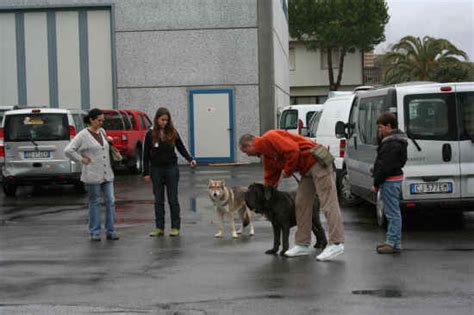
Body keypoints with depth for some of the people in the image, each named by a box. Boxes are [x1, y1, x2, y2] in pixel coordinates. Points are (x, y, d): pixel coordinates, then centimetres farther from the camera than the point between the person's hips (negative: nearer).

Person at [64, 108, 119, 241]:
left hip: (107, 174, 5)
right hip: (93, 175, -5)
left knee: (110, 201, 2)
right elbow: (68, 150, -13)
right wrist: (82, 159, -11)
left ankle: (110, 231, 10)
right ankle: (95, 232, 13)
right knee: (95, 203, 4)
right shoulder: (83, 135, -8)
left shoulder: (102, 131, 11)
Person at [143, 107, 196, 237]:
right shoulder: (150, 134, -3)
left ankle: (175, 227, 9)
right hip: (156, 170, 0)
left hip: (171, 169, 0)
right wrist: (146, 172, -3)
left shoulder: (173, 132, -1)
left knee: (173, 199, 3)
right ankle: (159, 228, 13)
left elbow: (181, 148, 4)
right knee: (158, 200, 7)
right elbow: (146, 154, 0)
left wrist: (190, 159, -13)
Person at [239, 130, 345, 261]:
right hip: (307, 169, 11)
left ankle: (336, 244, -14)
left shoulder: (269, 138, -11)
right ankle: (303, 245, 15)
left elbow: (293, 150, -23)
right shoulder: (266, 153, 20)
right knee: (301, 204, 10)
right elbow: (270, 178, 26)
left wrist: (287, 171, -9)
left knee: (328, 203, -11)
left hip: (317, 161, -11)